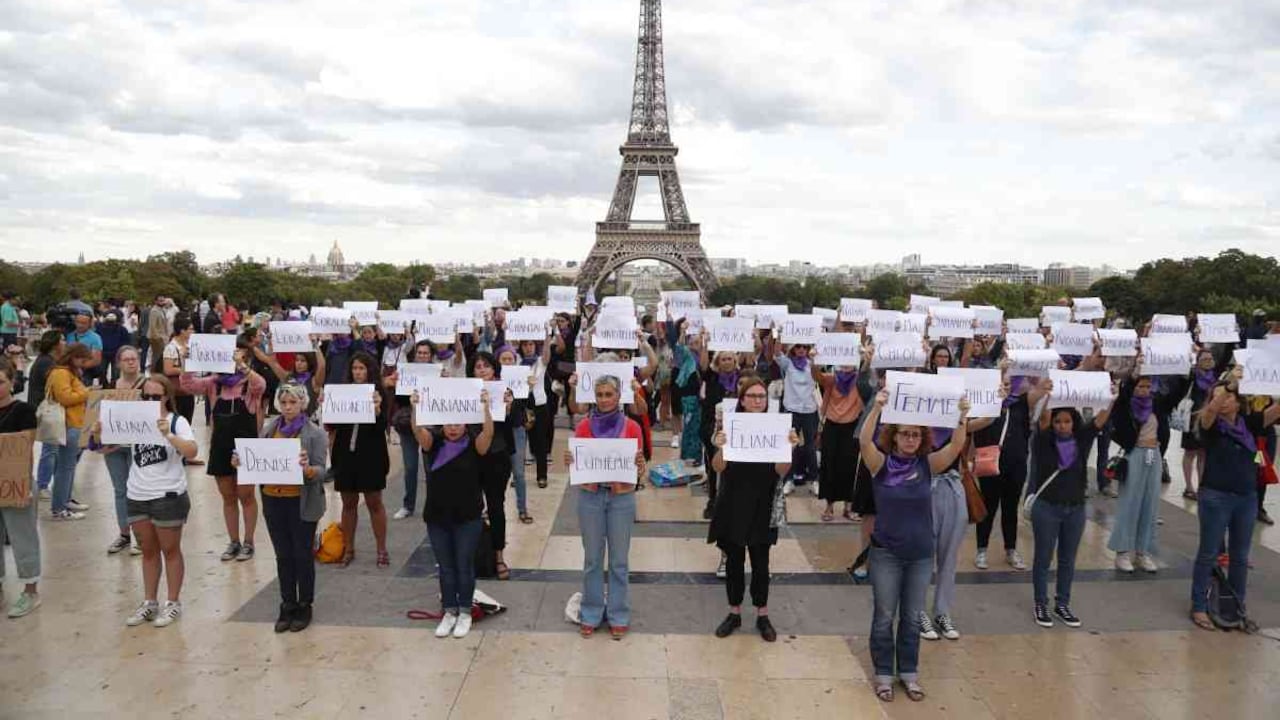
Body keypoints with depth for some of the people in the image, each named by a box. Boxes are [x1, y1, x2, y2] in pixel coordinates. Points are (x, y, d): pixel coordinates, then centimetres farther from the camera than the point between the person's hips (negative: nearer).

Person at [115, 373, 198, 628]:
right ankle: (149, 602, 26)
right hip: (137, 496, 5)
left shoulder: (177, 421, -9)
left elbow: (192, 452, -23)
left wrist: (168, 435, -38)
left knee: (170, 550, 7)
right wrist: (99, 433, -15)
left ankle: (173, 603, 17)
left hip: (168, 496, -5)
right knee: (148, 551, 16)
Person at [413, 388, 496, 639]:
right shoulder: (434, 441, -1)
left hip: (467, 517, -2)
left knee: (464, 566, 8)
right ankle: (449, 611, 26)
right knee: (445, 567, 13)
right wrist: (416, 408, -40)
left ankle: (465, 613, 22)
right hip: (437, 516, 2)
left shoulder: (474, 443, -6)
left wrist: (485, 406, -43)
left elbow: (488, 433, -26)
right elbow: (418, 431, -20)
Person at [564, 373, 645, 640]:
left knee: (619, 560, 8)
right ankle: (591, 614, 22)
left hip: (622, 498, -1)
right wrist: (569, 460, -19)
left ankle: (618, 615, 20)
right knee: (592, 558, 10)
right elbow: (576, 462, 3)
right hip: (590, 496, 1)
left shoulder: (631, 427, -4)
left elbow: (639, 469, -2)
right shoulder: (584, 425, -1)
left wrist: (639, 463, -24)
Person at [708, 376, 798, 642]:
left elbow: (781, 471, -7)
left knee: (760, 563, 9)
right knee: (734, 561, 11)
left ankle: (762, 616, 24)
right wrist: (720, 448, -32)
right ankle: (734, 613, 26)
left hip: (762, 507, 0)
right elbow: (718, 468, -12)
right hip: (732, 506, 0)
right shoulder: (728, 426, -5)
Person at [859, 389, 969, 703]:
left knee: (912, 618, 14)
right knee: (884, 617, 9)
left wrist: (962, 415, -35)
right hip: (886, 553, -2)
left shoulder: (928, 465, -4)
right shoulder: (881, 464, -10)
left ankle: (909, 672, 30)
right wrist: (877, 408, -44)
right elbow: (864, 441, -29)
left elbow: (956, 445, -18)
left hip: (921, 554, 2)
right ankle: (883, 674, 24)